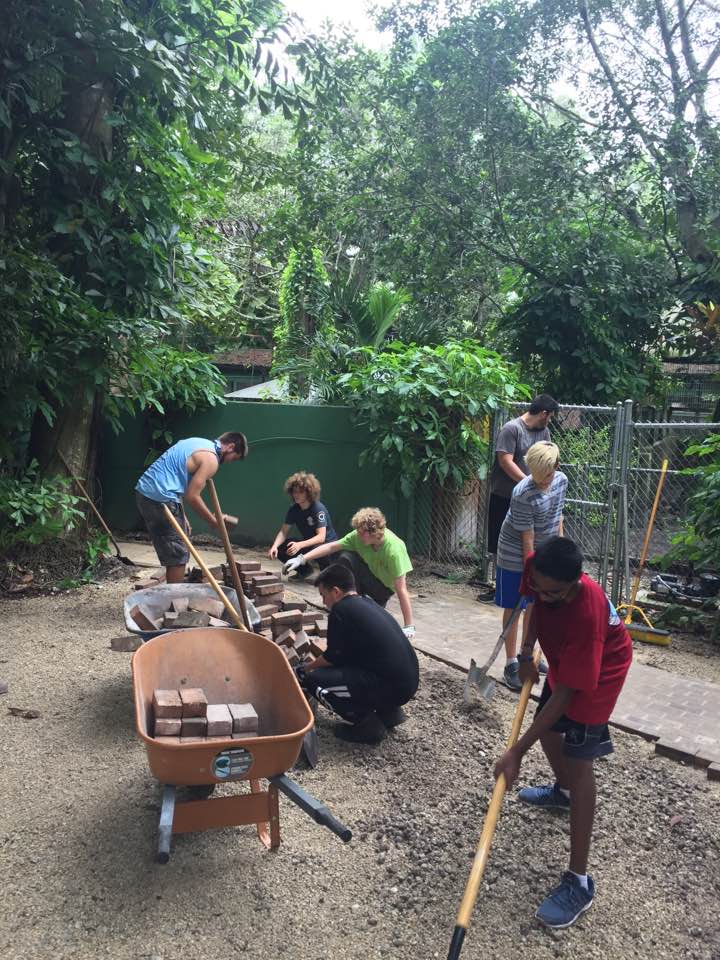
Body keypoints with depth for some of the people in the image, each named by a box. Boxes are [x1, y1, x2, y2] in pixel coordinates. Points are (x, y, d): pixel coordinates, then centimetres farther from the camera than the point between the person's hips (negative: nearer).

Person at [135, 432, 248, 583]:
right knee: (178, 554, -1)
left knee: (173, 552, 17)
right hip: (160, 498, -10)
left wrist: (182, 517, 19)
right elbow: (192, 496, -15)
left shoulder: (197, 443, 19)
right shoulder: (210, 458, -9)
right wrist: (213, 521, -2)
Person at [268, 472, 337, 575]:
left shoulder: (318, 508, -25)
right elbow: (283, 531, -7)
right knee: (280, 549, -15)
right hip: (308, 543, 6)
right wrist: (274, 546, -28)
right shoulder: (294, 509, -6)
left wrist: (300, 545, -46)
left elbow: (321, 537, -32)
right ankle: (304, 570, 9)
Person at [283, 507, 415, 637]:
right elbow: (331, 547, -14)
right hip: (369, 575, 5)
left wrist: (409, 627, -35)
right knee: (346, 558, -21)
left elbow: (401, 589, -35)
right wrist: (301, 559, -22)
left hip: (384, 587, -5)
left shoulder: (394, 549, -35)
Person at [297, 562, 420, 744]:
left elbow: (333, 657, -1)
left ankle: (366, 724, 1)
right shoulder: (368, 603, 17)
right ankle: (389, 711, 20)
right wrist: (317, 662, 35)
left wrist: (308, 667, 18)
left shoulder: (341, 609, -8)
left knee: (312, 679, -3)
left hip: (390, 687, -9)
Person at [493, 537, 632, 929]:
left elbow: (564, 695, -38)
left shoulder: (586, 614, -43)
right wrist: (526, 655, -1)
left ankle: (579, 880, -7)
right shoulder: (535, 570, -27)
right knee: (546, 727, 21)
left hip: (601, 669, -7)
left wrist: (516, 753, -35)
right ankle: (563, 791, 52)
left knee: (578, 758, -14)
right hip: (564, 657, 7)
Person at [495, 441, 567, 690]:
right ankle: (511, 665, 11)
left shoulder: (562, 481, -8)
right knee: (513, 609, 2)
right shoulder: (523, 495, -28)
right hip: (516, 556, -6)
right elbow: (527, 539, -24)